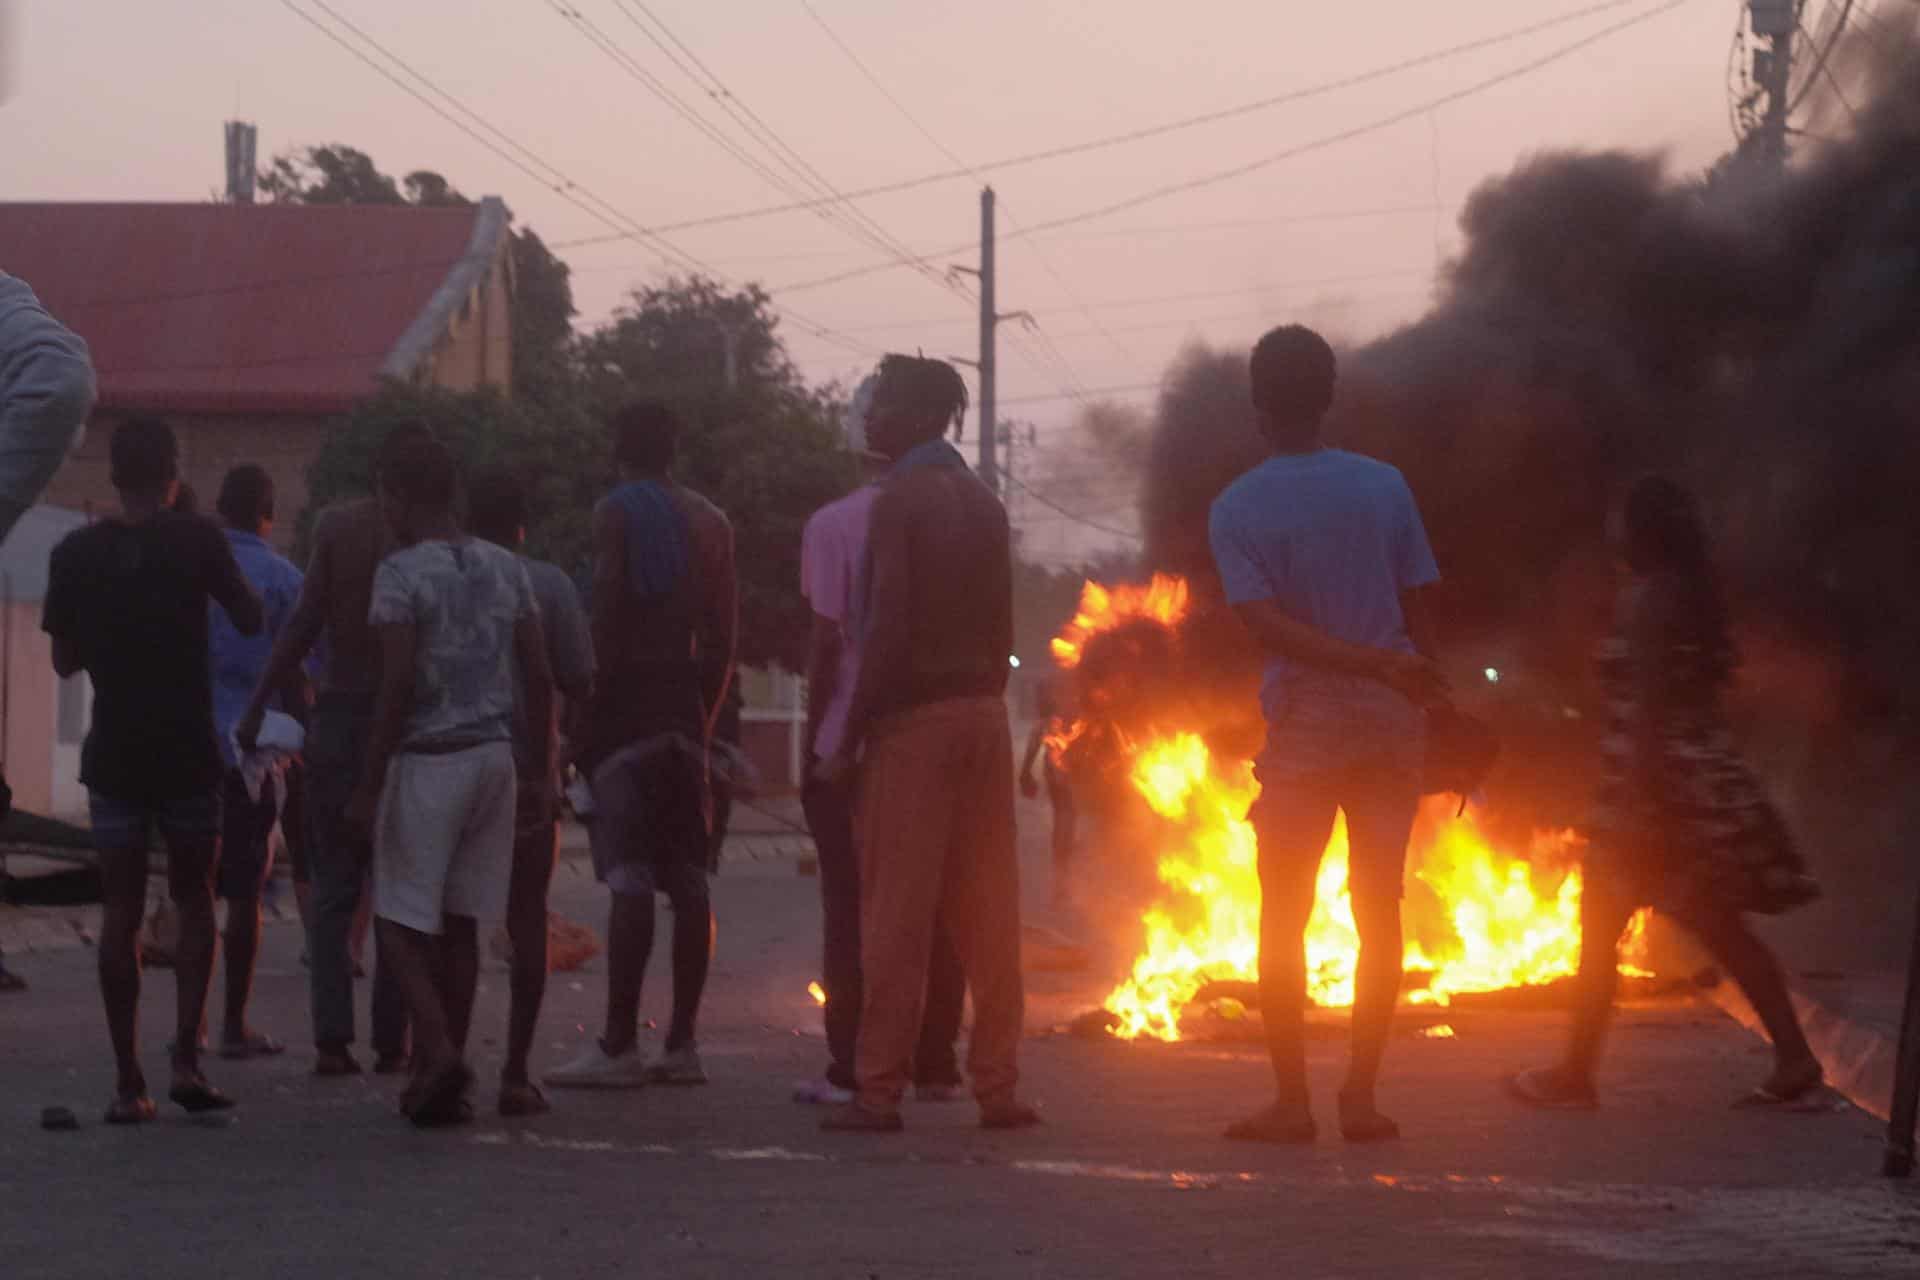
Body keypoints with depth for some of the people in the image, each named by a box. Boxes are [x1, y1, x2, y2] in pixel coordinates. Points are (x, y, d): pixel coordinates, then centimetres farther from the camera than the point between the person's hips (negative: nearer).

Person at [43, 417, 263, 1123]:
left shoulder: (76, 554, -2)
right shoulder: (198, 542, -8)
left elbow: (64, 660, 6)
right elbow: (250, 620, 2)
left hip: (114, 754, 1)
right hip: (189, 749, -1)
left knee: (122, 911, 4)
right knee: (194, 899, 12)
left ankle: (129, 1081, 0)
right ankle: (187, 1058, -2)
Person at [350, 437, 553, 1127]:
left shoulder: (401, 573, -10)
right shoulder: (505, 568, 9)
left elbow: (397, 684, -17)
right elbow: (539, 676, 7)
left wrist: (369, 785, -13)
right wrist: (541, 775, 13)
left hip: (428, 759, -6)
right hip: (495, 755, 6)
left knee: (401, 919, 2)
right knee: (459, 921, 11)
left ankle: (438, 1050, -17)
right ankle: (441, 1081, 13)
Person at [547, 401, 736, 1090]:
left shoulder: (617, 512, -6)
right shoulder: (710, 522, 14)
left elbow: (607, 614, -14)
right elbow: (721, 639, 13)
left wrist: (587, 700, -10)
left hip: (628, 698, -7)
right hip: (685, 708, 7)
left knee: (629, 879, -11)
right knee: (688, 880, 7)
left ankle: (619, 1044, -14)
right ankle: (682, 1043, 9)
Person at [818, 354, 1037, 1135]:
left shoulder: (900, 501, -10)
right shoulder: (984, 505, 14)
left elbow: (887, 632, -16)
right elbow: (1000, 629, 14)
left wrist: (848, 741, -12)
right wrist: (983, 700, 17)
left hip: (914, 720, -7)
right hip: (984, 718, 7)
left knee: (895, 916, -5)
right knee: (987, 915, 7)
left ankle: (879, 1091, -4)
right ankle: (998, 1086, 8)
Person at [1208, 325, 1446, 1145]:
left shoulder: (1237, 509, -4)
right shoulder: (1384, 486, 1)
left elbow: (1266, 625, -15)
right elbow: (1418, 613, 1)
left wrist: (1381, 667, -17)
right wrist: (1409, 683, 9)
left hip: (1303, 725, -2)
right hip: (1391, 722, 2)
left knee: (1283, 917, 6)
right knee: (1379, 913, 6)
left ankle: (1291, 1100, 2)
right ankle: (1361, 1098, 4)